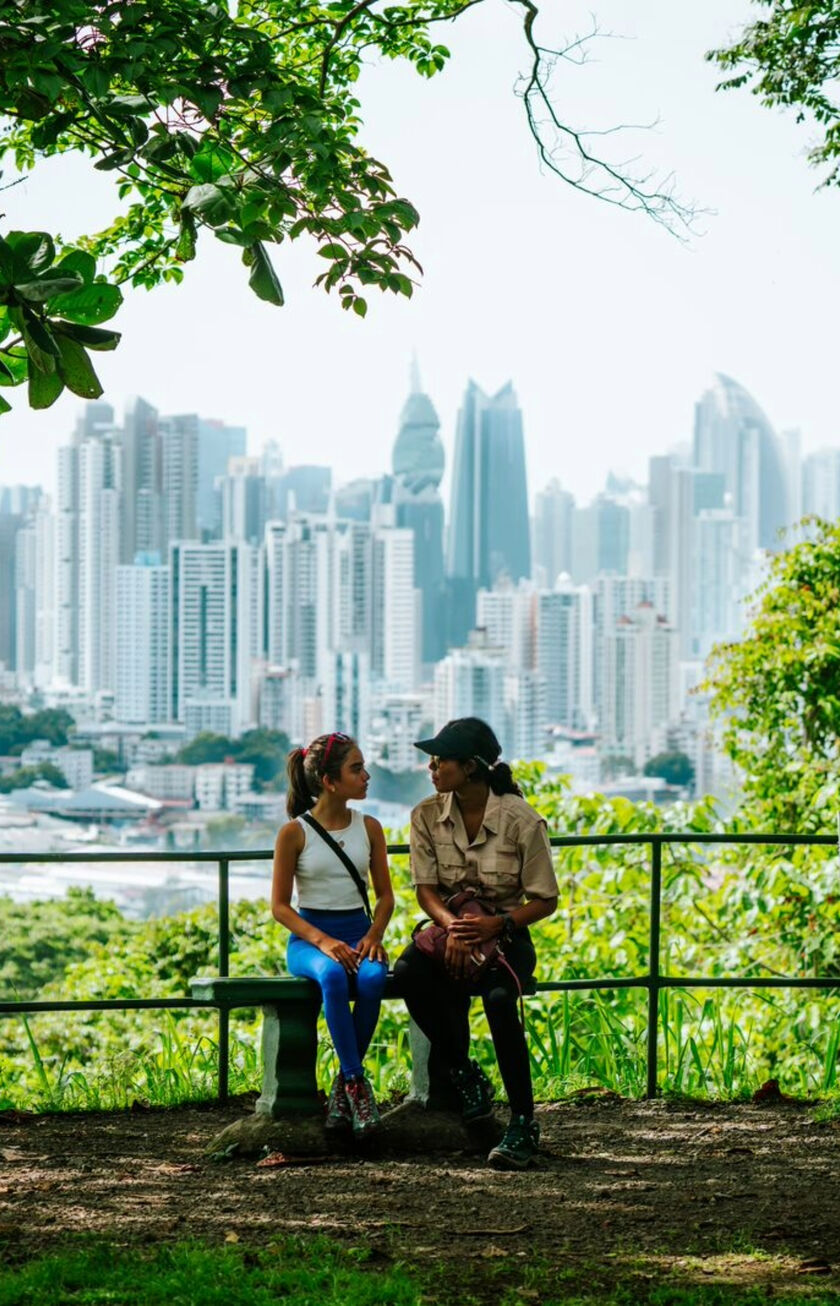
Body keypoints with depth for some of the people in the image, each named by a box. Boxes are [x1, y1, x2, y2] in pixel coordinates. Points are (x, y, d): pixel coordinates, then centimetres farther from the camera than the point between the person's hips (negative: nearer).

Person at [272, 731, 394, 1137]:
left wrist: (374, 935, -8)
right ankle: (357, 1083, -33)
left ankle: (343, 1085, -19)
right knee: (333, 977, -39)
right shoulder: (294, 833, -3)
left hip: (358, 932, 3)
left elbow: (385, 895, 14)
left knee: (373, 978, -34)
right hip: (308, 936, -3)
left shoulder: (369, 828, 9)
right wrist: (323, 941, -18)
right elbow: (280, 906, -3)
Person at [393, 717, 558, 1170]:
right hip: (448, 927, 3)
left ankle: (523, 1125, -26)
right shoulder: (427, 815, -1)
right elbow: (426, 889, -3)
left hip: (504, 934, -3)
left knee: (498, 998, -36)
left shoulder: (521, 820, -12)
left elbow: (544, 900, -8)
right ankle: (462, 1073, -9)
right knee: (407, 972, -32)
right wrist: (451, 925, -25)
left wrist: (496, 924, -25)